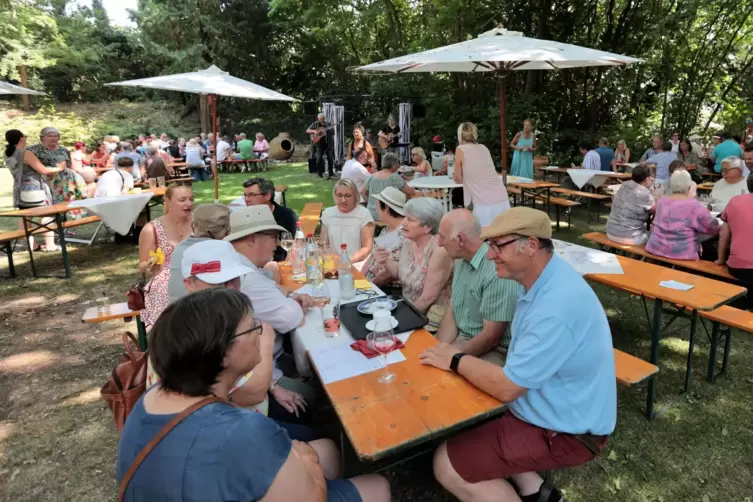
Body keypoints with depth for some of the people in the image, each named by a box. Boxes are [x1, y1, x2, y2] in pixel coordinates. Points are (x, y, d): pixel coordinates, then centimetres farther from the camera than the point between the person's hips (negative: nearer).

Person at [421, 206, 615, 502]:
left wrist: (456, 361, -11)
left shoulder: (557, 307, -33)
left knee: (446, 464, -9)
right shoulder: (543, 280, -1)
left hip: (566, 432, -9)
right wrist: (459, 356, -2)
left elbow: (506, 387, -26)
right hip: (553, 409, 9)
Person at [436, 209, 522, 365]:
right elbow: (452, 311, 7)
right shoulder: (462, 261, 4)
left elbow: (491, 337, -21)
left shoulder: (497, 271, -24)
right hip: (462, 340, 7)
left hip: (493, 351, -7)